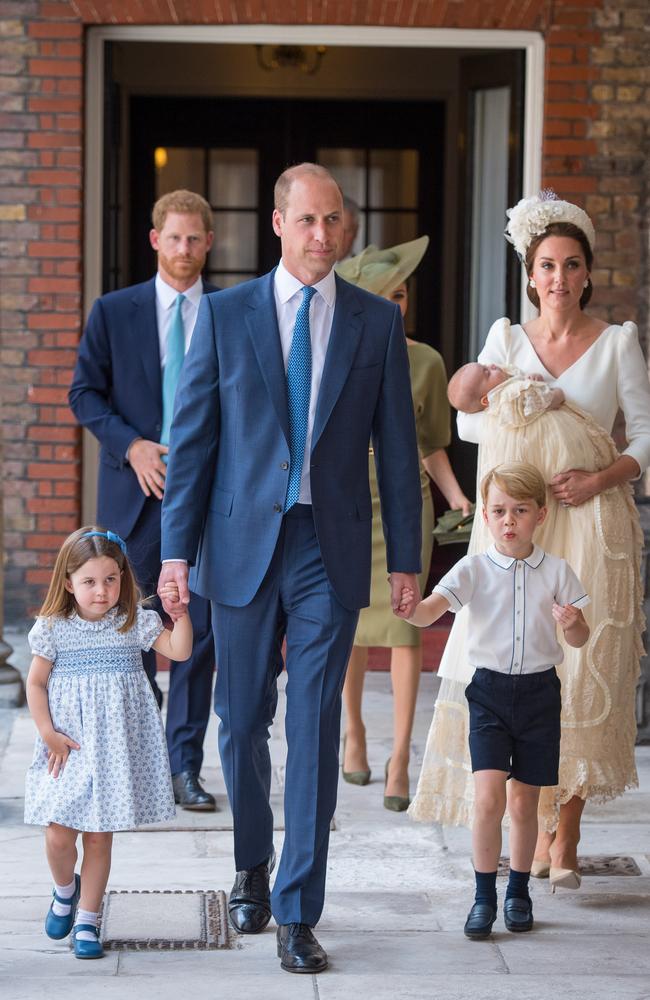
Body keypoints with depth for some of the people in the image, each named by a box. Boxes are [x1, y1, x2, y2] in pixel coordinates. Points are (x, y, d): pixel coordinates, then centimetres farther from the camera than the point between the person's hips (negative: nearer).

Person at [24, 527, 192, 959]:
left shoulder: (134, 623, 0)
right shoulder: (54, 628, -2)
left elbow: (179, 650, -8)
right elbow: (36, 683, 3)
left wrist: (181, 612, -21)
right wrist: (49, 734, -4)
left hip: (115, 748, 0)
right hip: (69, 747, 0)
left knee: (99, 838, 4)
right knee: (59, 834, -4)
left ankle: (87, 920, 17)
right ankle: (65, 890, 28)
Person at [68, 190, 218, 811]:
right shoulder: (114, 312, 5)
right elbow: (84, 393, 5)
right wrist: (131, 446, -9)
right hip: (135, 491, 0)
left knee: (199, 631, -2)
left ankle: (185, 767, 5)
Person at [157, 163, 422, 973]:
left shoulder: (377, 323, 4)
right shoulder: (226, 314, 2)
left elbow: (396, 445, 6)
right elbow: (191, 436, 2)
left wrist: (405, 557, 3)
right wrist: (177, 548, -3)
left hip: (331, 550, 0)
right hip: (244, 543, 1)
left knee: (315, 731, -3)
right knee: (242, 721, 10)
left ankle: (297, 913, 2)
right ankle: (253, 864, 34)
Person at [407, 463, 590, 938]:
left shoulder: (556, 571, 0)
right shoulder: (474, 570, -3)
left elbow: (581, 639, 5)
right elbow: (427, 613, -16)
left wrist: (571, 624, -18)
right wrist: (406, 608, -38)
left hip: (539, 690, 1)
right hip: (490, 689, -1)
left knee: (524, 801, 8)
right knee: (489, 797, -12)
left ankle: (519, 891, 25)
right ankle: (484, 896, -1)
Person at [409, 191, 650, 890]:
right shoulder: (507, 338, 10)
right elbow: (467, 419, 7)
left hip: (592, 526, -2)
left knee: (582, 673, -4)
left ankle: (564, 839, 3)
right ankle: (528, 832, 3)